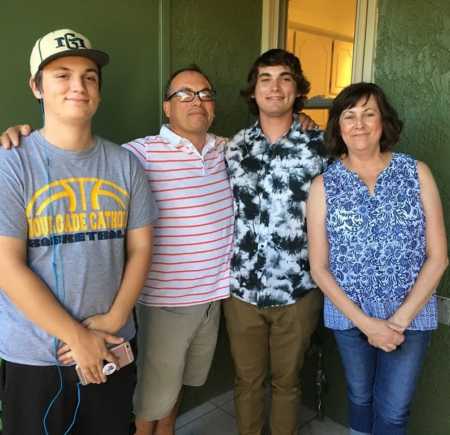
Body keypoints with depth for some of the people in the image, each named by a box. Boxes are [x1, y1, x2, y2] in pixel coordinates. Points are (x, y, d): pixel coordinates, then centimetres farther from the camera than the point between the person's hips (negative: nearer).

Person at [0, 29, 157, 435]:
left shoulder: (124, 163, 0)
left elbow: (140, 248, 2)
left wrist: (112, 321, -9)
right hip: (34, 357, -3)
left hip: (112, 350, 4)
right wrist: (77, 336, -14)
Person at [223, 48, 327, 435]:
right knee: (247, 379, 19)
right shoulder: (235, 146, 1)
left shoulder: (319, 145, -5)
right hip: (241, 287, 2)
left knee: (287, 380, 18)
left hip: (297, 289, -1)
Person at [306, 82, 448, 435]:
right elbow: (319, 267, -5)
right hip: (348, 315, 1)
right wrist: (364, 321, -12)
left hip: (411, 315, 0)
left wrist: (401, 318, -12)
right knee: (360, 398, 20)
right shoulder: (323, 185, -5)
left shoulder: (417, 173, -5)